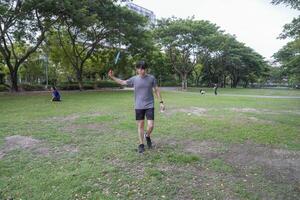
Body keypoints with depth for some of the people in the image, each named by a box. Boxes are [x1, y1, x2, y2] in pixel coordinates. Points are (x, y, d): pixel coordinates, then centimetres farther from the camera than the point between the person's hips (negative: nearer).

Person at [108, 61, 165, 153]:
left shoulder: (151, 78, -2)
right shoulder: (134, 79, 0)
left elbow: (156, 90, 5)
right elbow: (123, 82, 14)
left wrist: (161, 102, 2)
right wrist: (112, 77, 7)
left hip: (149, 106, -1)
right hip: (139, 107, 1)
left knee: (151, 126, -6)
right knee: (140, 125, 6)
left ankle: (147, 136, 27)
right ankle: (141, 144, 21)